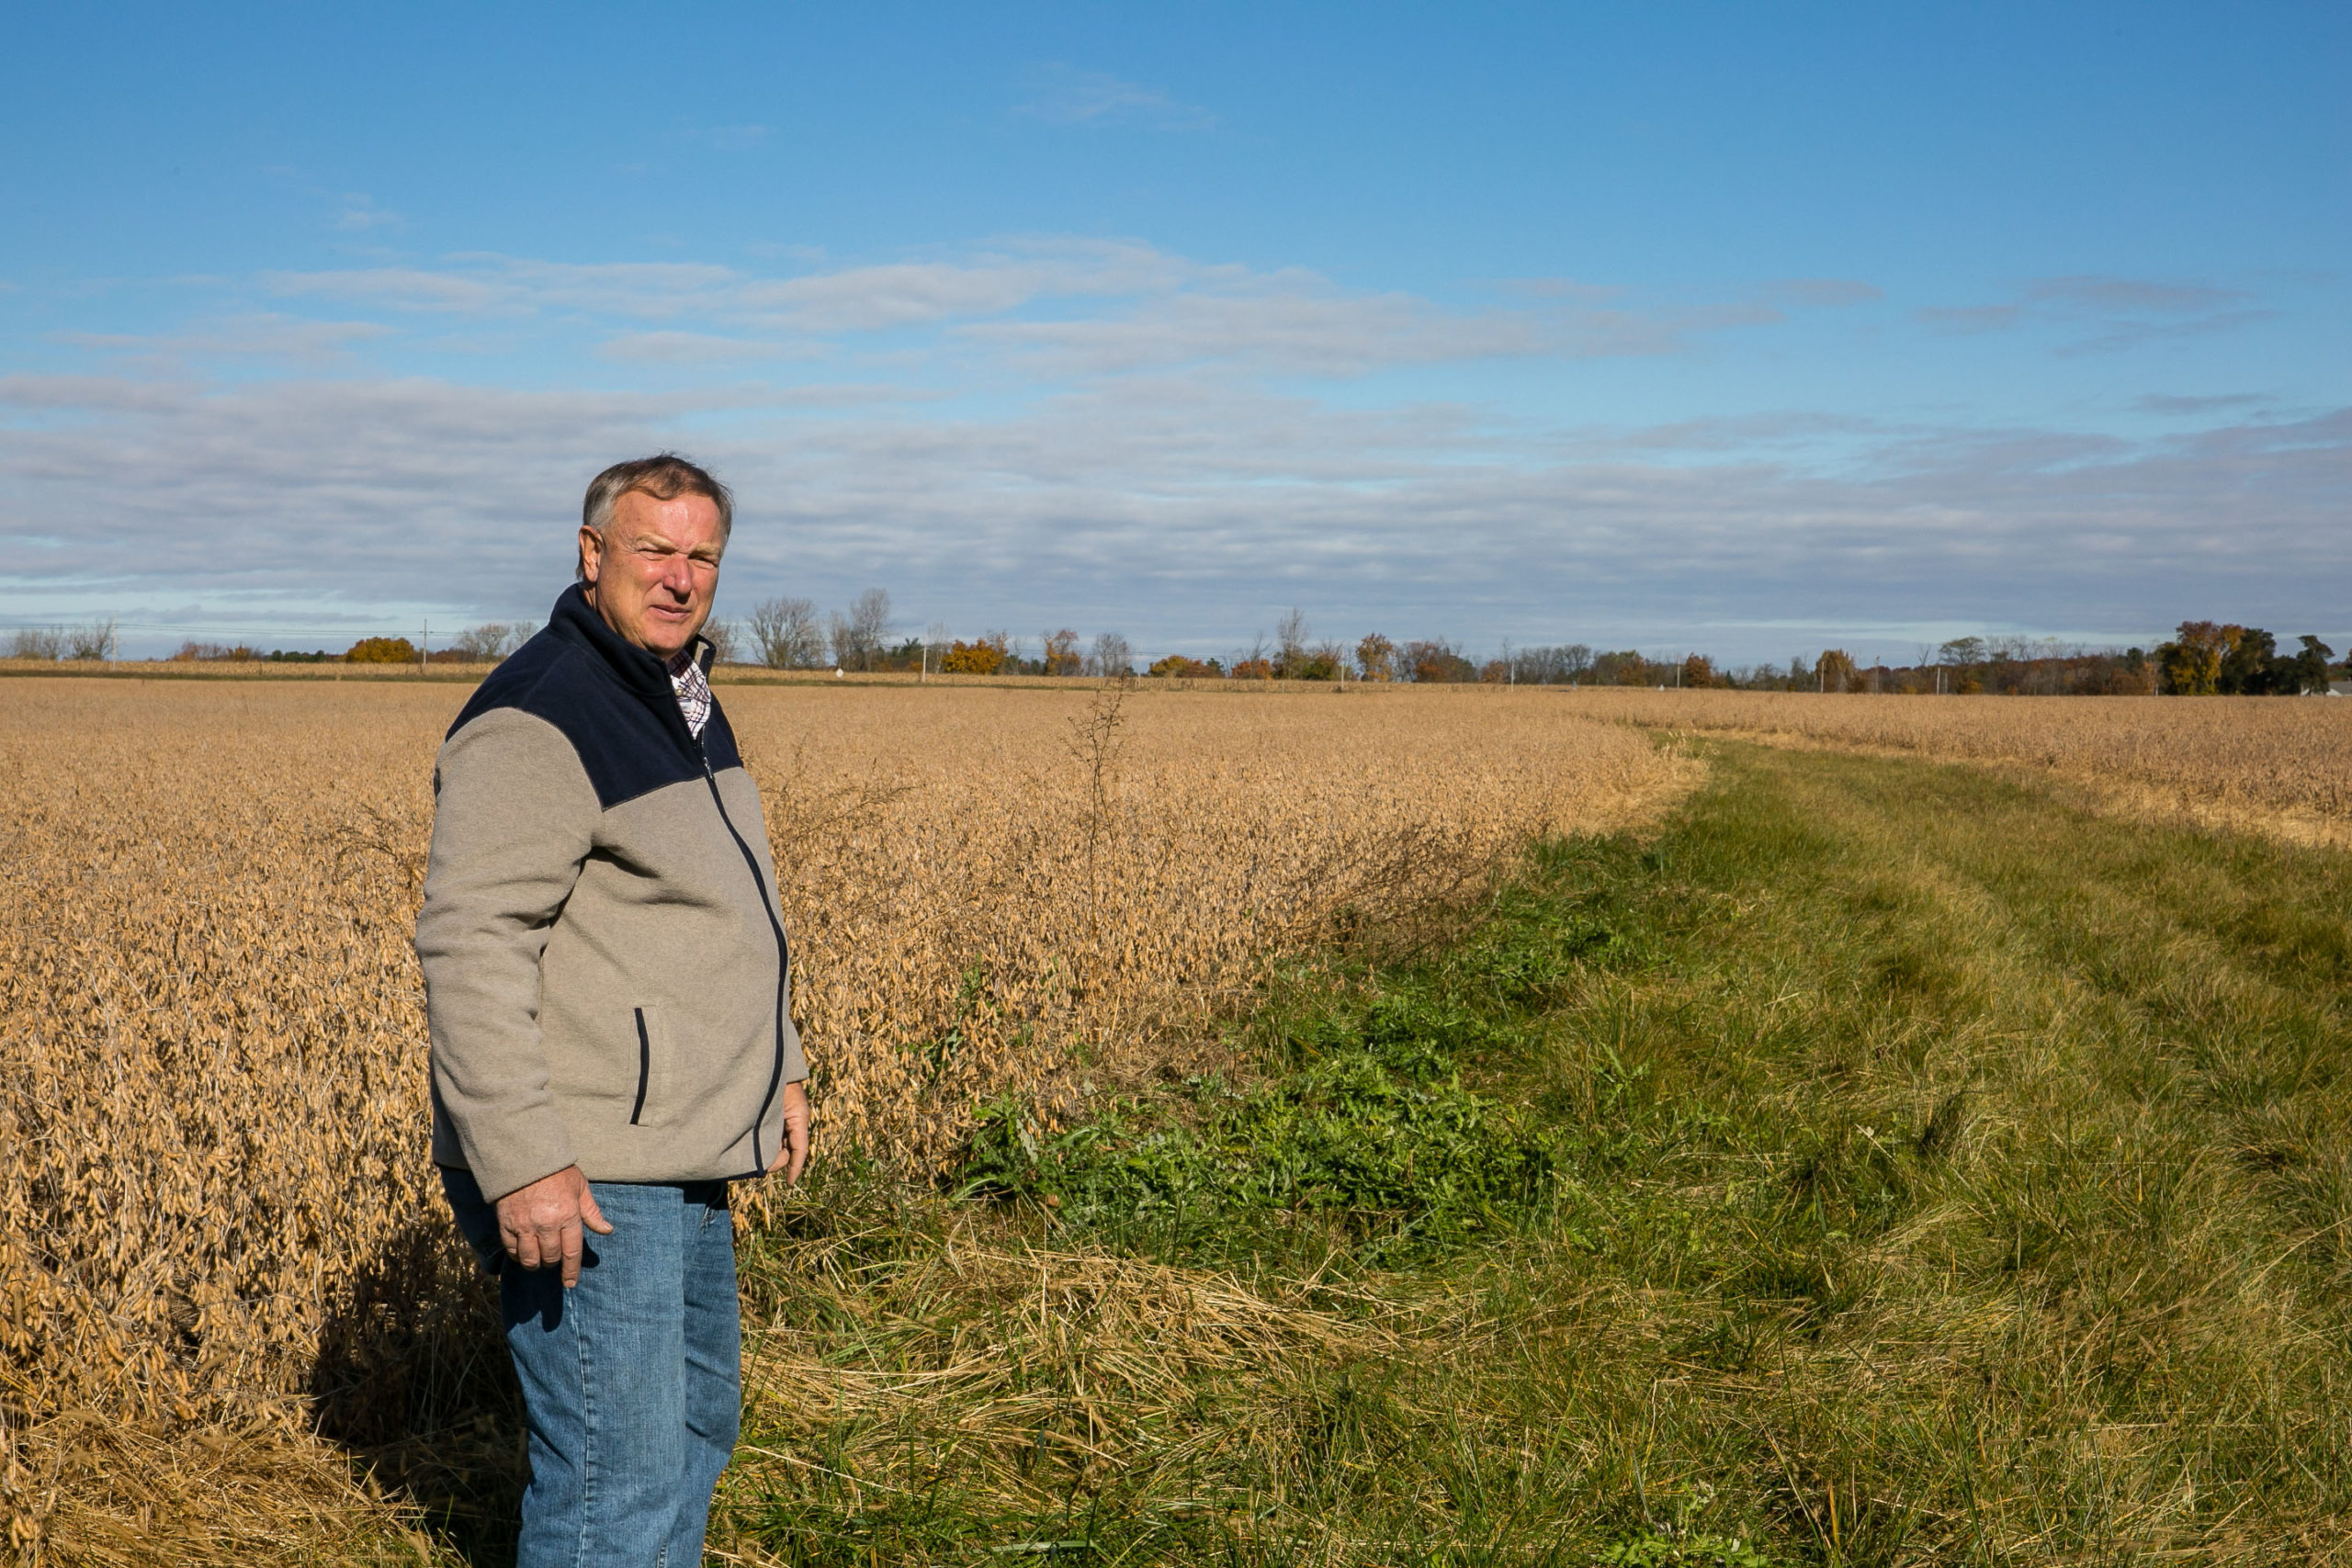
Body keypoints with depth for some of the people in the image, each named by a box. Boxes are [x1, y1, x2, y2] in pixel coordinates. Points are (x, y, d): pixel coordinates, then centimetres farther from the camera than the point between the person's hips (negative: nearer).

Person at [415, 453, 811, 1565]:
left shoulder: (684, 703, 13)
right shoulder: (538, 720, -18)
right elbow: (470, 947, -25)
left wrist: (779, 1068, 23)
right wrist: (522, 1162, -29)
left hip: (679, 1159, 10)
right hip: (580, 1173, -10)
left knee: (698, 1414, 23)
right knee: (616, 1471, -7)